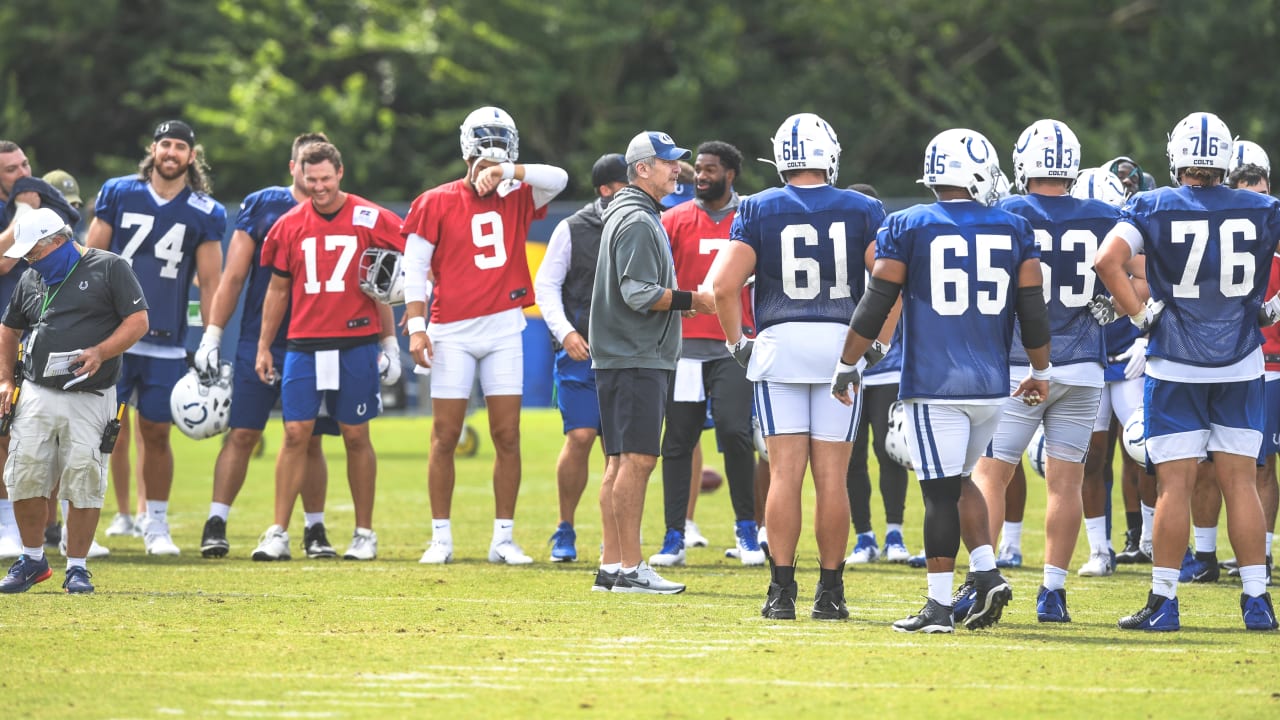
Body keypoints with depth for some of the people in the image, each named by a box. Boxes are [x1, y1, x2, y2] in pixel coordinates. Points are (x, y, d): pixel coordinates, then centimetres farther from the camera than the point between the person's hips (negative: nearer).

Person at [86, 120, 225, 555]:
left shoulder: (205, 214, 4)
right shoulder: (118, 194, 4)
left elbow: (210, 283, 6)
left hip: (166, 342, 1)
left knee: (156, 433, 5)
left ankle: (156, 524, 18)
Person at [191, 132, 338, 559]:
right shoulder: (262, 206, 3)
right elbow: (233, 276, 3)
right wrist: (212, 335, -2)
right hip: (259, 342, -1)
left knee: (310, 441, 5)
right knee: (242, 434, -5)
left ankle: (315, 530, 14)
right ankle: (216, 525, -2)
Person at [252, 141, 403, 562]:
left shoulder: (369, 220, 0)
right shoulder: (290, 226, 7)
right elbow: (277, 290, 14)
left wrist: (388, 339, -2)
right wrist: (263, 347, 14)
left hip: (356, 344, -2)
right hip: (304, 346, 2)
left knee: (356, 436, 5)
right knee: (296, 434, -4)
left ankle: (364, 534, 13)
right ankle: (278, 534, -3)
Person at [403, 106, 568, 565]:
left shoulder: (516, 200, 7)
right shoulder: (437, 203, -1)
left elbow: (558, 179, -7)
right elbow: (415, 267, -3)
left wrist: (506, 172, -17)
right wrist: (416, 327, -10)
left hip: (503, 330, 2)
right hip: (453, 333, -2)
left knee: (507, 437, 2)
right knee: (446, 437, 1)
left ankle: (504, 538, 8)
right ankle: (441, 538, 7)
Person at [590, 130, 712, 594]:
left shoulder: (628, 216, 19)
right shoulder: (637, 221, -13)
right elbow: (639, 294, -20)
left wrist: (679, 301, 12)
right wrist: (692, 300, -14)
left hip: (625, 358, 11)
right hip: (636, 359, -11)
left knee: (621, 461, 11)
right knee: (637, 459, -11)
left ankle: (611, 565, 13)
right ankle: (630, 568, -13)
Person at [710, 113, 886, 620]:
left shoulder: (759, 210, 1)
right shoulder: (861, 212, 3)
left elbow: (724, 283, -7)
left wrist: (737, 342, 5)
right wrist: (880, 342, 4)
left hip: (780, 344, 0)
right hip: (843, 345, 0)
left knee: (785, 473, 0)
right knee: (831, 476, 4)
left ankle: (781, 593, -3)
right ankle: (829, 593, 7)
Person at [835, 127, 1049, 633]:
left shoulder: (907, 228, -2)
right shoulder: (1014, 231, 6)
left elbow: (874, 307, -1)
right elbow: (1033, 312, 8)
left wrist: (847, 365, 9)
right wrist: (1040, 373, 21)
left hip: (934, 384, -3)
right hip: (991, 385, 3)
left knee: (941, 492, -2)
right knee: (957, 480, 20)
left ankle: (939, 606, -1)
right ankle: (986, 572, 6)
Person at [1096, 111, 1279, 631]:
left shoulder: (1152, 208, -4)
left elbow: (1107, 260, -17)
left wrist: (1140, 315, -7)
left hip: (1176, 368, -2)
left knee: (1175, 484, 0)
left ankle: (1164, 602, 2)